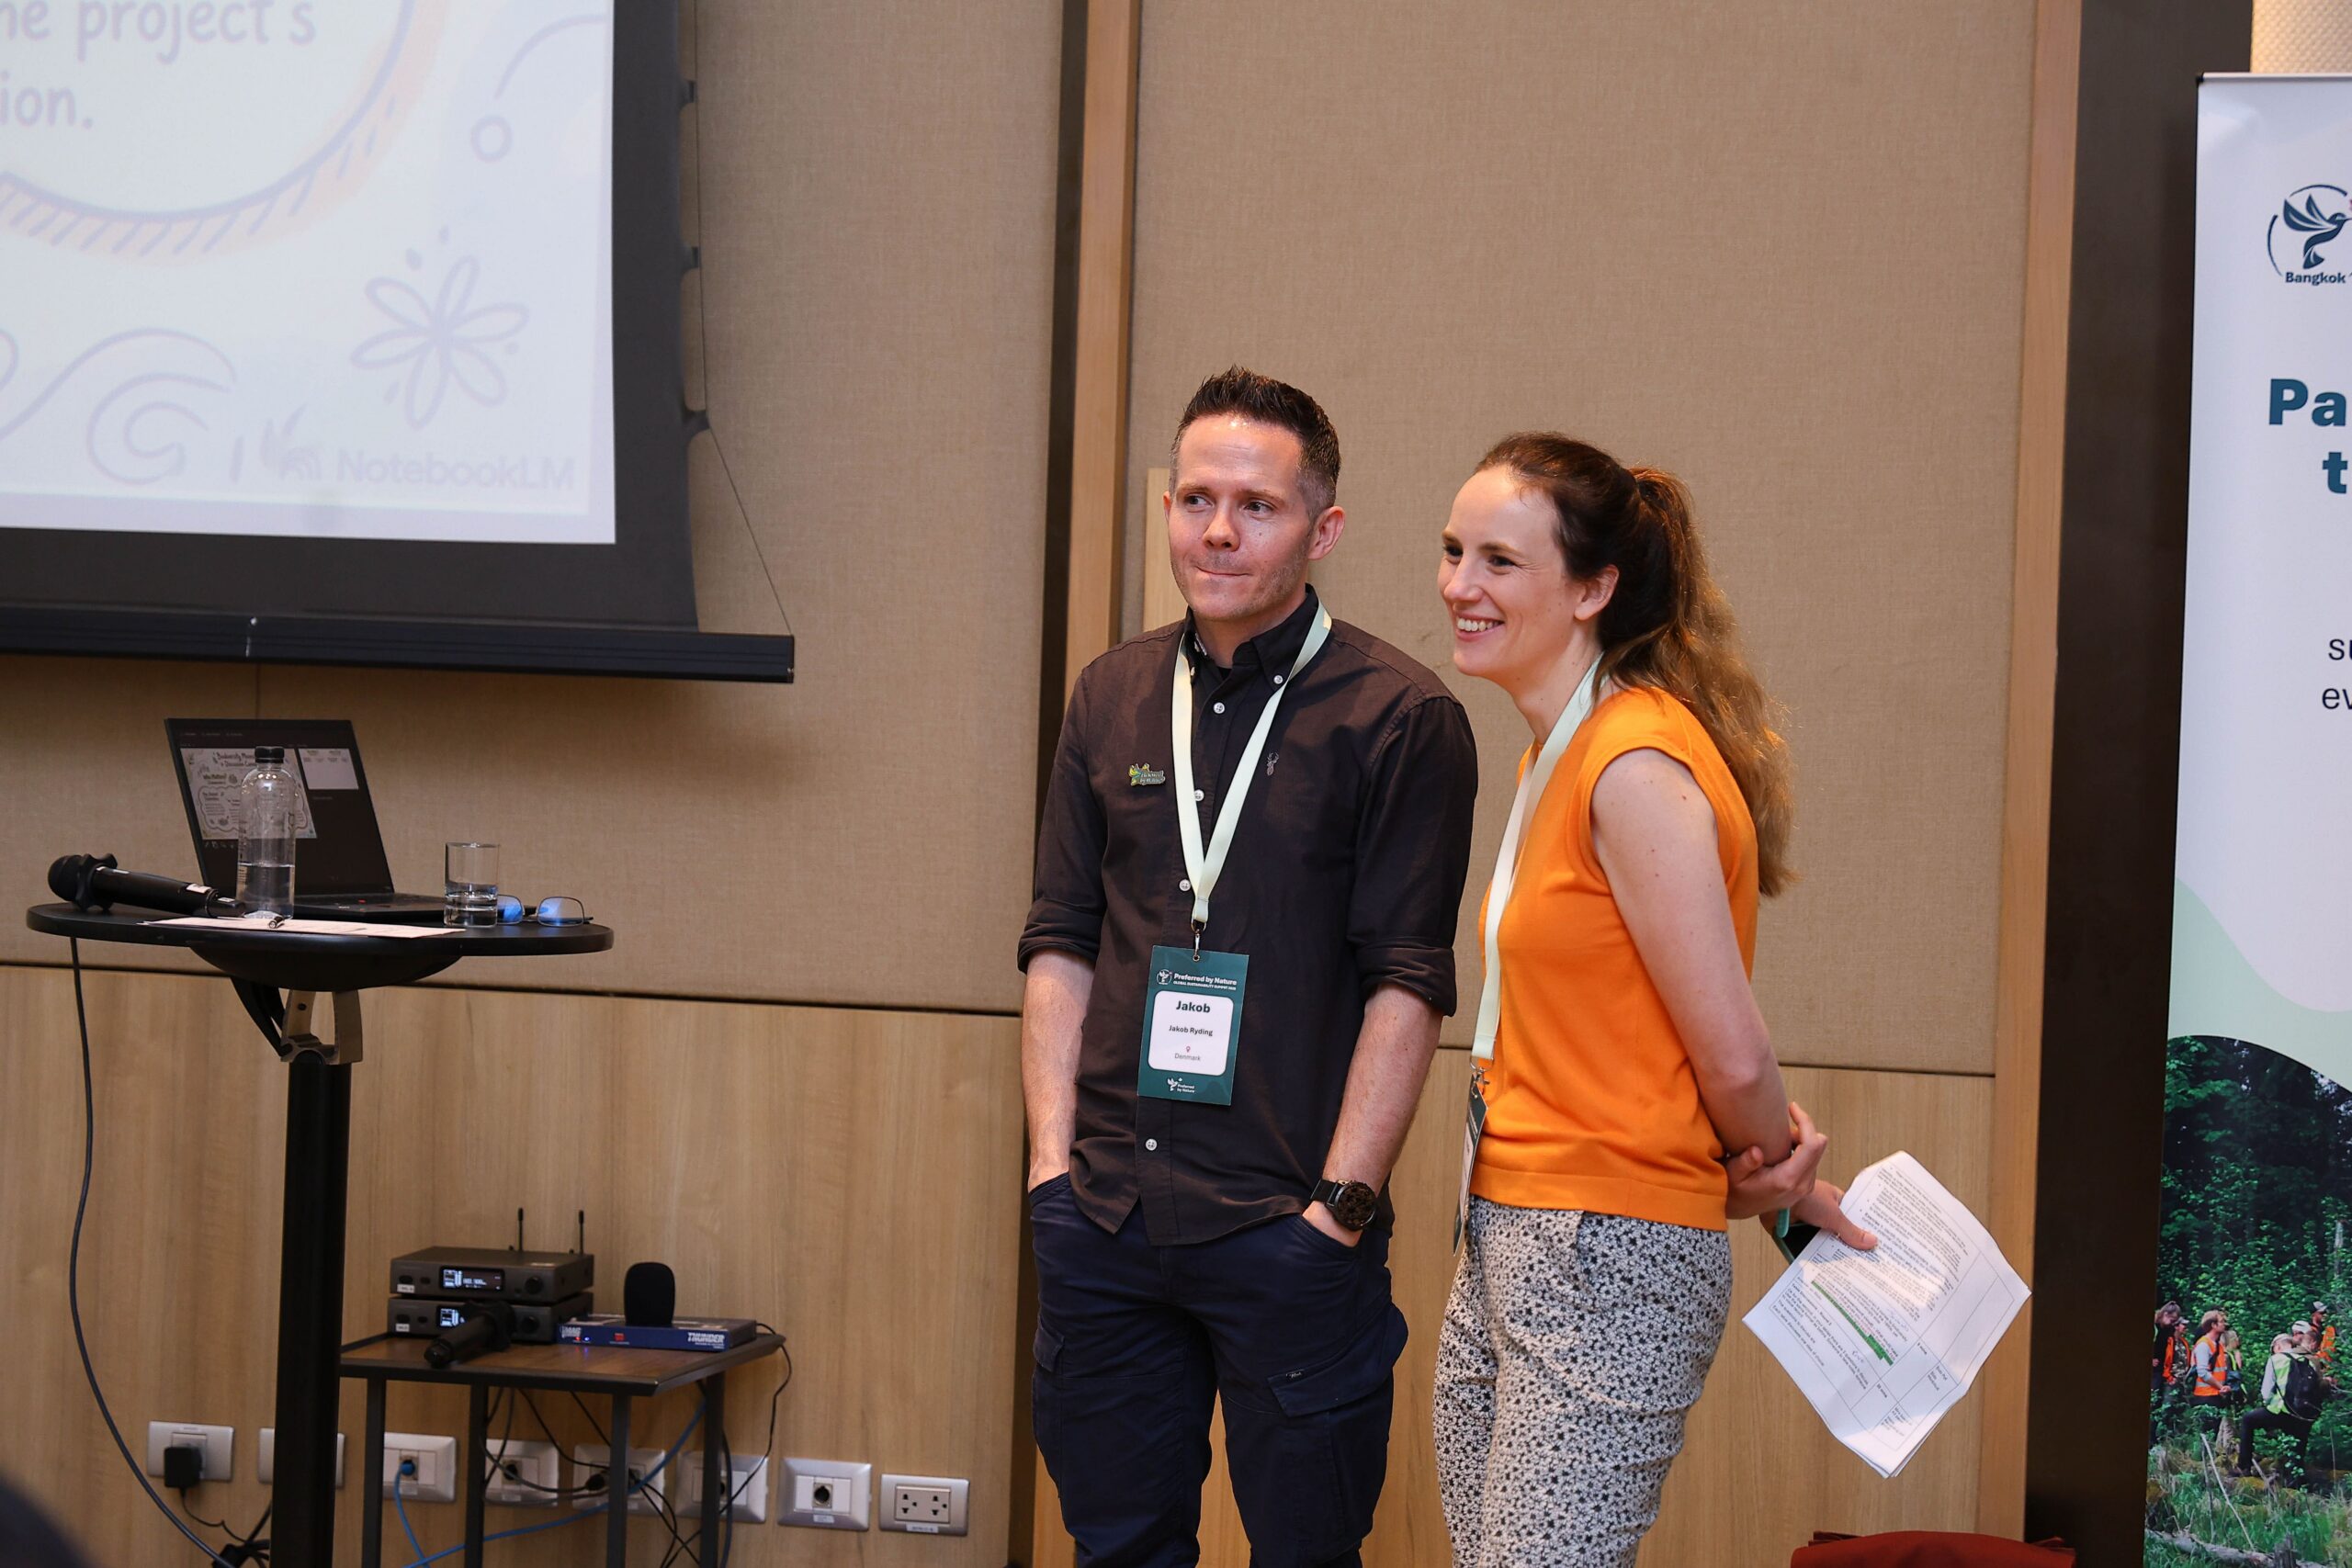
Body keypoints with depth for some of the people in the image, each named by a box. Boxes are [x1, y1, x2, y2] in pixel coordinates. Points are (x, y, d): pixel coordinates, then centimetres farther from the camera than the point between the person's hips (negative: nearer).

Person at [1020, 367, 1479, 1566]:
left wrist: (1342, 1200, -12)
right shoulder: (1112, 699, 11)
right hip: (1103, 1223, 5)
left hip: (1289, 1229, -4)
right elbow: (1060, 943, 12)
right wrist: (1055, 1155, 2)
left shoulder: (1400, 720, -5)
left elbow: (1407, 984, -7)